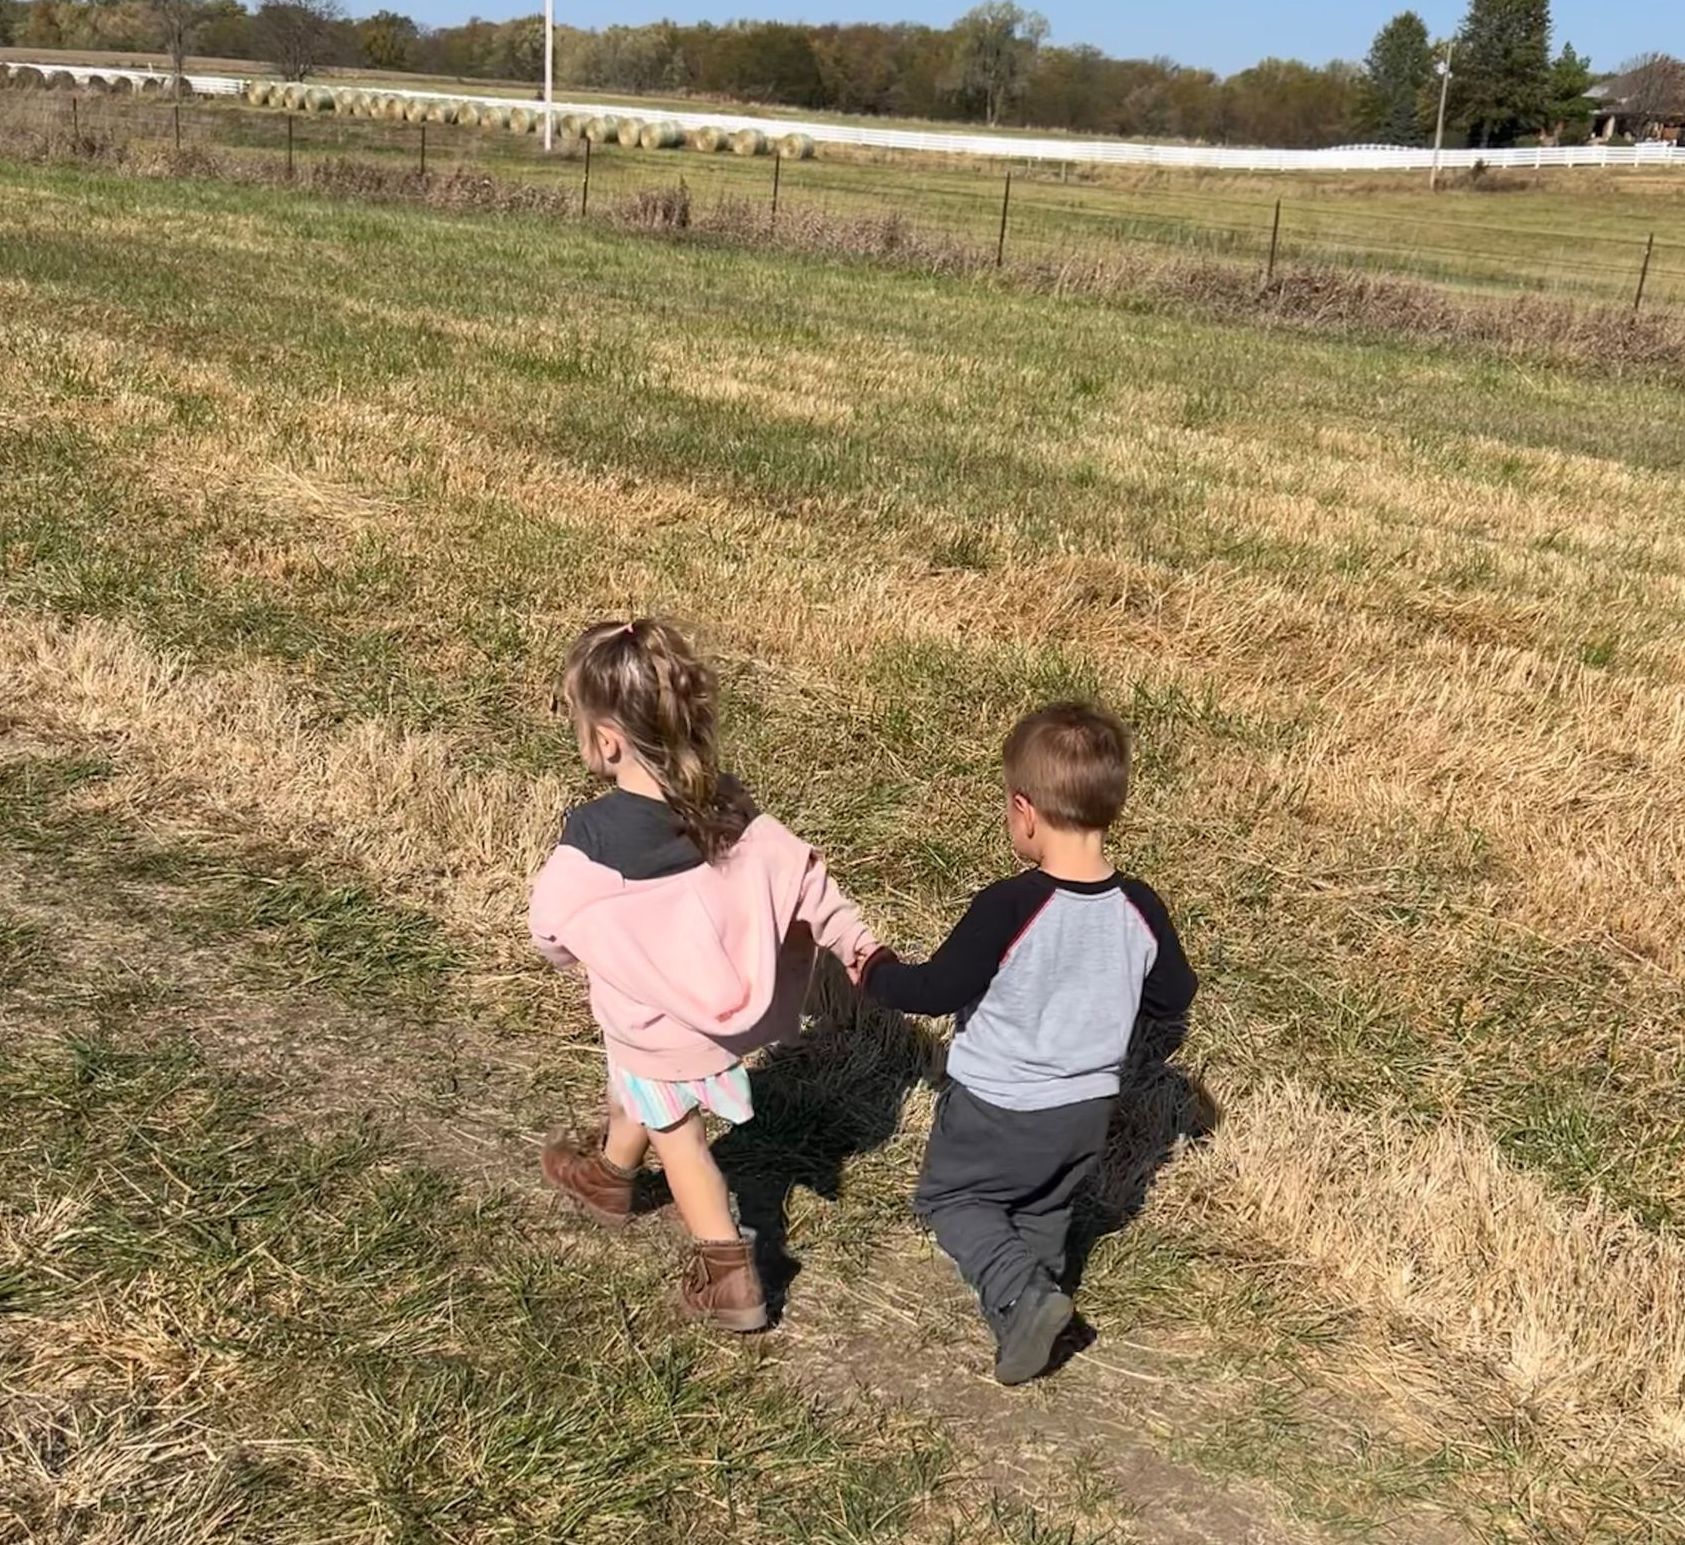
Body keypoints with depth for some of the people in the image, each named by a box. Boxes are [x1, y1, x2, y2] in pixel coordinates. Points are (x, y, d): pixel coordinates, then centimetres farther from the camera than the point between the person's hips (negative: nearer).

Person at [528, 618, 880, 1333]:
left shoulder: (592, 838, -30)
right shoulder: (729, 807, -17)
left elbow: (552, 932, -15)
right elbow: (804, 875, -8)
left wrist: (581, 943, 9)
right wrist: (859, 945, 6)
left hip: (655, 1021, -6)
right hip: (722, 1000, 6)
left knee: (676, 1135, 19)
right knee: (636, 1092, 34)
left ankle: (729, 1273, 28)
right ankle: (607, 1175, 60)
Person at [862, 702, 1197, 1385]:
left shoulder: (1008, 906, -28)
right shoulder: (1140, 909, -12)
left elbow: (937, 990, -19)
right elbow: (1173, 997, 3)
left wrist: (876, 973, -1)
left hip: (997, 1110, -5)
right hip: (1088, 1111, 5)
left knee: (951, 1197, 18)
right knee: (1044, 1212, 28)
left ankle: (1023, 1295, -1)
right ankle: (1031, 1302, 36)